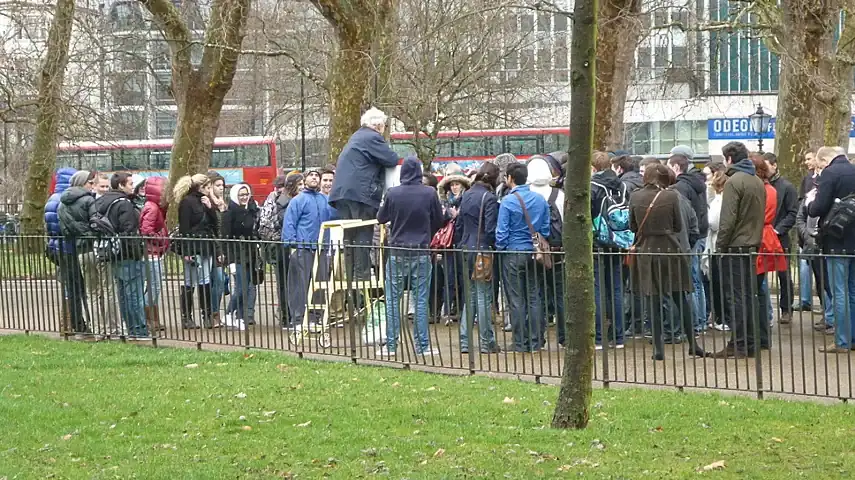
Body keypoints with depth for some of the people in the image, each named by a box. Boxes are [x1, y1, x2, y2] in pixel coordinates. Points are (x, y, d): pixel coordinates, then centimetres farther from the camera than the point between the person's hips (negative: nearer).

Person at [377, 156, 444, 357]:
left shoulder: (392, 193, -7)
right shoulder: (430, 194, -6)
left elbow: (381, 218, 6)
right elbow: (439, 220, 4)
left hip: (397, 252, 0)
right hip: (421, 253, 0)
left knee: (393, 299, 6)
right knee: (421, 300, 6)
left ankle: (390, 345, 3)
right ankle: (422, 345, 7)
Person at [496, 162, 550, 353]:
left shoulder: (508, 201, -11)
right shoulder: (540, 200, 3)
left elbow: (502, 231, -11)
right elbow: (546, 228, 8)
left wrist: (500, 250, 3)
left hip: (513, 253, -4)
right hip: (534, 254, 4)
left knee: (517, 300, 1)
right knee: (534, 297, 9)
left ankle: (521, 343, 1)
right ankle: (536, 342, 9)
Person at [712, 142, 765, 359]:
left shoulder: (734, 182, -13)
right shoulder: (758, 182, 11)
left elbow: (728, 219, -17)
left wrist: (720, 245, -11)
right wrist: (755, 239, 18)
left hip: (735, 246, -8)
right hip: (752, 244, 8)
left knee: (735, 297, -4)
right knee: (749, 295, 12)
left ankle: (738, 345, -5)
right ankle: (751, 343, 14)